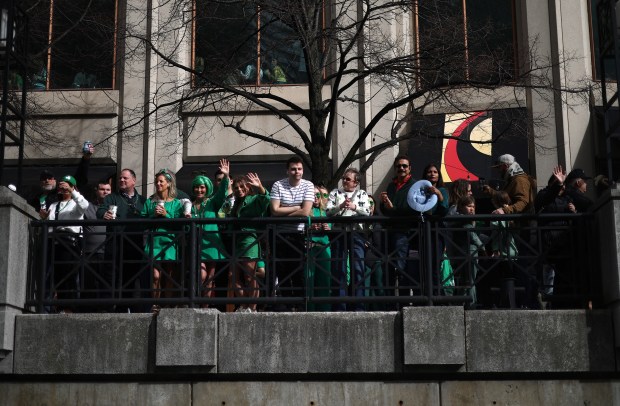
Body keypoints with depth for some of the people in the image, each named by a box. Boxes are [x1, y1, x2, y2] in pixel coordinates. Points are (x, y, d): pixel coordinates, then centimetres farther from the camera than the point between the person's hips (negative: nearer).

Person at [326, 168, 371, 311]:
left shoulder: (362, 194, 12)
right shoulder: (335, 193, 12)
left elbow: (367, 212, 0)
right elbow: (328, 212, 0)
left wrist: (354, 207, -15)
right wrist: (340, 206, -16)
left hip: (357, 233, 0)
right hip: (339, 233, 0)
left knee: (358, 270, -3)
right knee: (340, 269, 0)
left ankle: (358, 306, 1)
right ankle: (340, 306, 4)